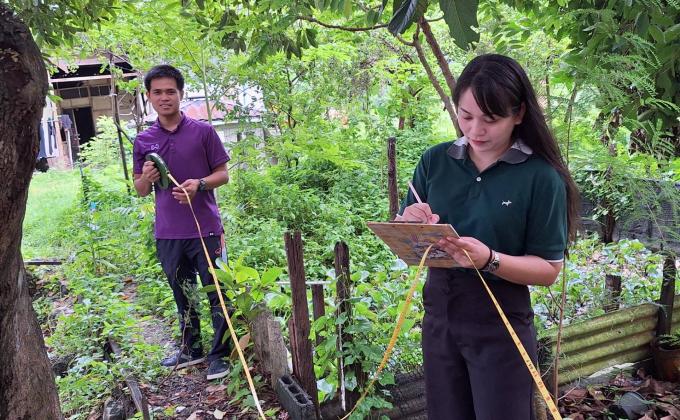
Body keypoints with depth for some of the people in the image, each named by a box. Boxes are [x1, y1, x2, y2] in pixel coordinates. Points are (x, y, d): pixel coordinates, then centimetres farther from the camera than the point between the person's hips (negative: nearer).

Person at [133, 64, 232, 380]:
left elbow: (223, 174, 1)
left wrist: (199, 184, -18)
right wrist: (146, 178, -10)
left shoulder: (202, 131, -1)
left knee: (217, 294, 1)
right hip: (167, 234, 4)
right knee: (183, 296, 17)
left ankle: (220, 354, 14)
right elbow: (140, 190, 13)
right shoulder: (143, 141, 8)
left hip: (206, 229, -3)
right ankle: (191, 349, 34)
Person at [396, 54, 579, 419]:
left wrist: (489, 260, -27)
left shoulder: (541, 177, -12)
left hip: (501, 322, -3)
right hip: (438, 313, 4)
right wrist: (410, 226, -20)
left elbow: (549, 270, -10)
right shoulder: (435, 161, -3)